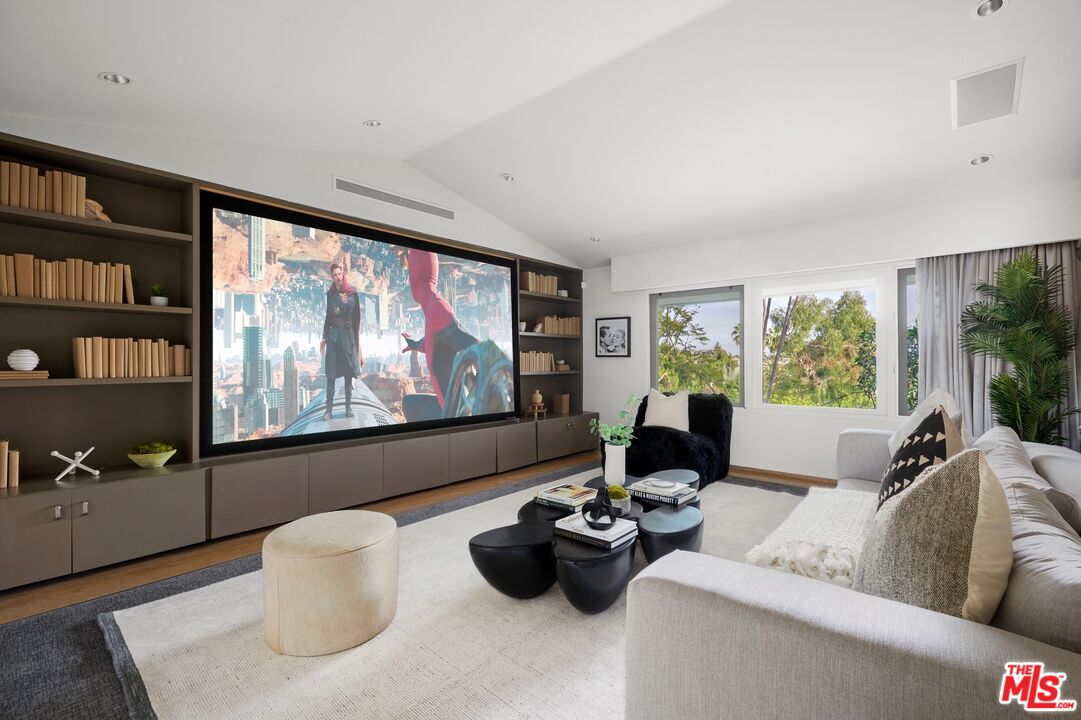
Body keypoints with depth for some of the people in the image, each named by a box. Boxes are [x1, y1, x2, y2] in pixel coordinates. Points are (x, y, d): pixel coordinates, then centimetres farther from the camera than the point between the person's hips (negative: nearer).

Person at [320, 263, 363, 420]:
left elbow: (357, 316, -1)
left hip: (348, 334, -1)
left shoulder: (352, 292, 0)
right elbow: (328, 315, 11)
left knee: (348, 371, 2)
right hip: (333, 334, 2)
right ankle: (329, 409, 2)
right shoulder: (330, 294, 7)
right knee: (330, 373, -1)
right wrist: (324, 337, 7)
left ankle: (348, 407, 9)